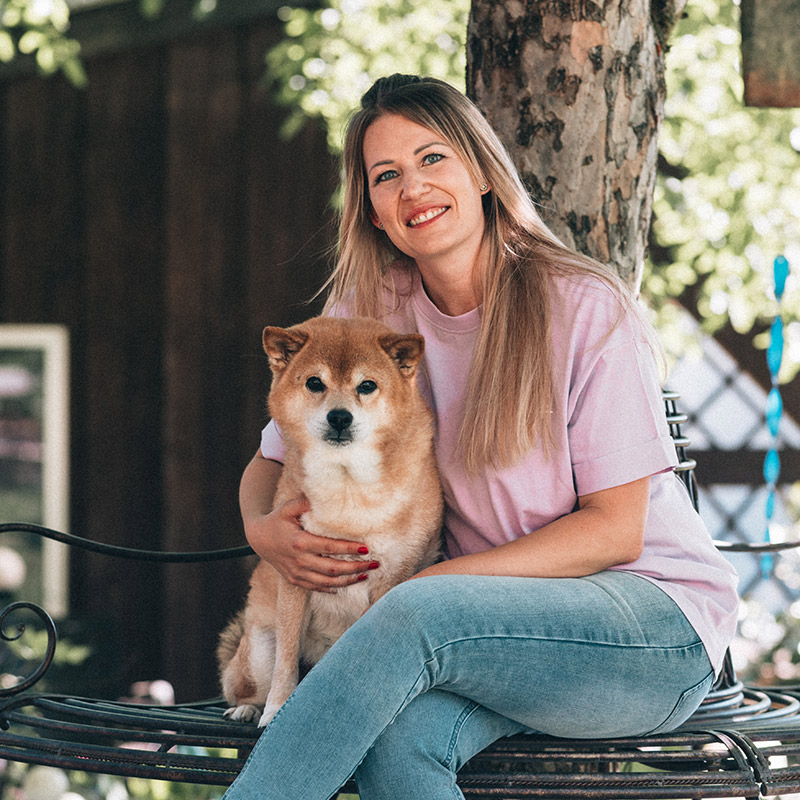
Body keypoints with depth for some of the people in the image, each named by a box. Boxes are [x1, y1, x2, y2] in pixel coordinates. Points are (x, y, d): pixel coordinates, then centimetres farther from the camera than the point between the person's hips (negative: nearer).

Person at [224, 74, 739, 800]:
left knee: (414, 618, -33)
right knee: (395, 739, -33)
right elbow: (270, 464, 13)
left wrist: (435, 582, -20)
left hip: (660, 619, -3)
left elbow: (614, 529, -11)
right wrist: (264, 529, -12)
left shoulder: (585, 307, -9)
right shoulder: (372, 312, 5)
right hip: (499, 622, 4)